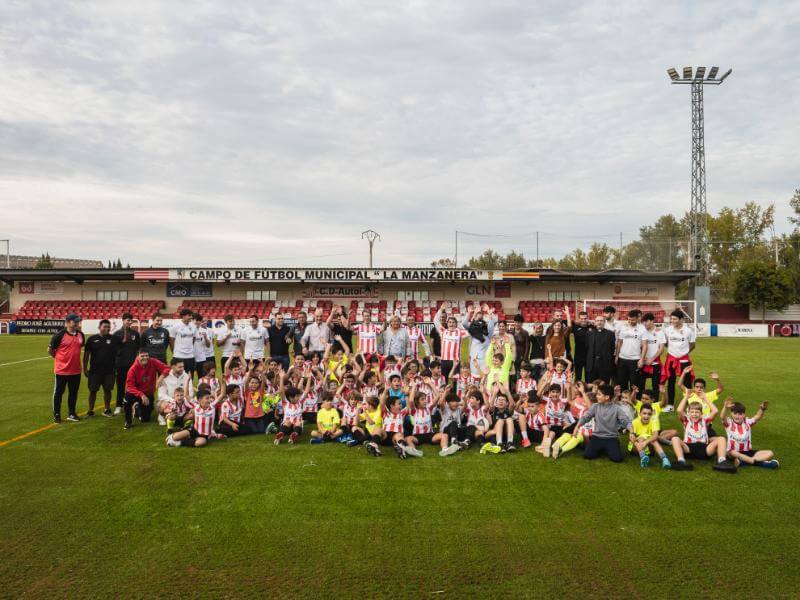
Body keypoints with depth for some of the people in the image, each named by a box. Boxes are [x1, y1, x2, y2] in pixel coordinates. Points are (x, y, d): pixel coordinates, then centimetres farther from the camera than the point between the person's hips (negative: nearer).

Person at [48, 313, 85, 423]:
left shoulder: (80, 335, 3)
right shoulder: (60, 335, -13)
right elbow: (50, 350, -3)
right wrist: (59, 358, 5)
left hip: (76, 370, 5)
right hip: (61, 370, -5)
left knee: (73, 392, 12)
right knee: (58, 392, 7)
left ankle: (71, 414, 24)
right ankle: (56, 414, 18)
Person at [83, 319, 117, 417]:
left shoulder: (113, 339, 3)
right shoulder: (92, 339, 0)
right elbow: (86, 354, 2)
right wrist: (85, 368, 0)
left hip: (109, 371, 1)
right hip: (95, 371, -1)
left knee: (107, 390, 8)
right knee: (93, 391, 5)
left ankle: (107, 409, 22)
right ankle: (91, 411, 17)